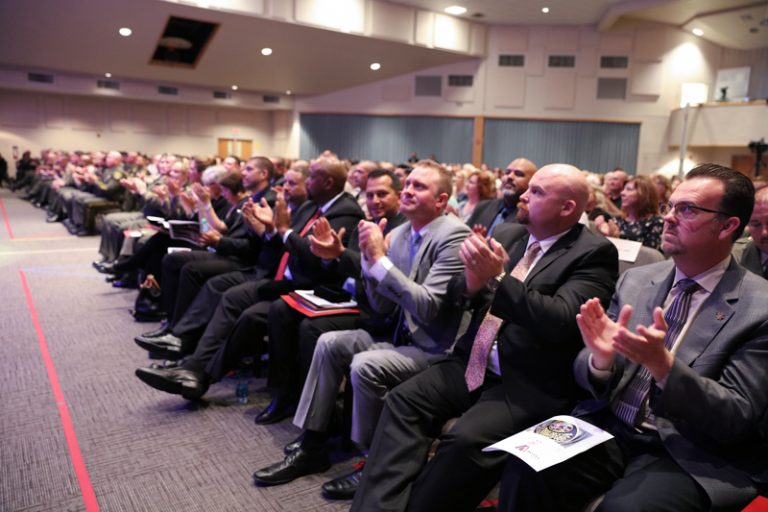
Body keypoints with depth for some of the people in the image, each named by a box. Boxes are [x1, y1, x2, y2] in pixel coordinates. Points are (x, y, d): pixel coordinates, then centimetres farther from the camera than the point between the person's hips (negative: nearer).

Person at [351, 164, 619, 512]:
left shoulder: (594, 253, -6)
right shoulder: (507, 234, 12)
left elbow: (560, 322, -19)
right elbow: (455, 297, 11)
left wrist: (499, 278, -25)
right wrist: (473, 281, -12)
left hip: (529, 385, -6)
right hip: (474, 365, 6)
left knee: (467, 440, -28)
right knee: (404, 399, -14)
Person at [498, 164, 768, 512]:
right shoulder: (635, 280, 6)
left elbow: (738, 420, -11)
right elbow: (588, 374, 7)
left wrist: (663, 365, -27)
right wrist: (601, 358, -17)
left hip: (689, 455, -3)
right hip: (609, 429, 3)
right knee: (526, 471, -22)